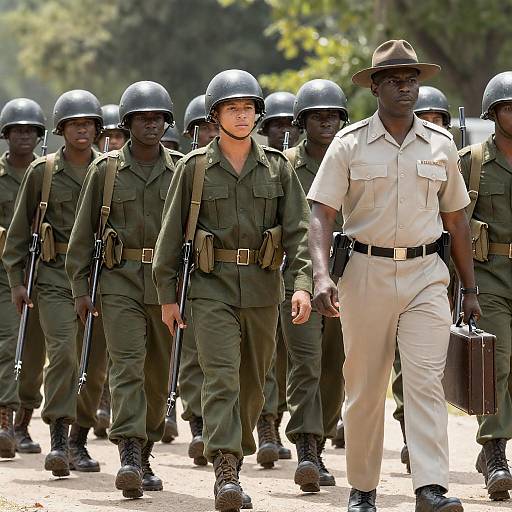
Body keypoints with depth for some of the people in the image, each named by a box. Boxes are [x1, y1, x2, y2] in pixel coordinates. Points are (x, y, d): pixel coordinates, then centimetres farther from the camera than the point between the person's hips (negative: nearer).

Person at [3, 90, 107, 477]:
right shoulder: (42, 172, 3)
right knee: (62, 351, -18)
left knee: (95, 363, 5)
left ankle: (79, 441, 20)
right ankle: (58, 441, -18)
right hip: (55, 274, -2)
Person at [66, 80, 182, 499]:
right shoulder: (106, 169, 3)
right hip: (120, 280, -2)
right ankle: (129, 457, -23)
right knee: (127, 366, -14)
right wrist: (80, 287, 1)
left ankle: (144, 455, 23)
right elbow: (83, 232, 6)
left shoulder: (180, 170, 6)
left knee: (158, 375, 8)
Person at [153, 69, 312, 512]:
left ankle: (234, 459, 26)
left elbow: (298, 229, 1)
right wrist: (167, 295, 2)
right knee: (221, 376, -15)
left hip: (262, 289, 3)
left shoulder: (277, 167, 6)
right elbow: (171, 233, 5)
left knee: (252, 384, 10)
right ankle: (226, 475, -22)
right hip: (212, 287, -3)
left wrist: (302, 283, -12)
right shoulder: (195, 168, 1)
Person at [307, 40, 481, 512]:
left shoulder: (441, 145, 8)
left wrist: (470, 290, 14)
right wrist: (322, 275, -20)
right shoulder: (349, 145, 0)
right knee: (365, 387, 5)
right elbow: (321, 214, -5)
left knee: (426, 380, -12)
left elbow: (456, 220, 15)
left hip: (427, 276, 1)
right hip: (368, 273, -1)